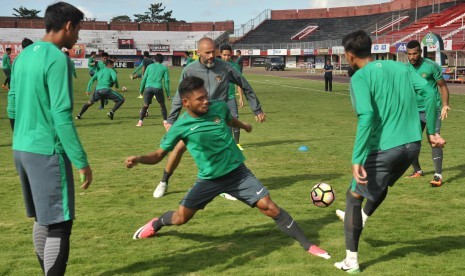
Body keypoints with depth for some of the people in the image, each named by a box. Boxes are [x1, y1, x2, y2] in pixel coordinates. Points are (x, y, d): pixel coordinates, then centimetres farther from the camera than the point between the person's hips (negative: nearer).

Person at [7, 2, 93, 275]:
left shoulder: (24, 55, 11)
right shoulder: (57, 59, -15)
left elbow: (12, 105, 18)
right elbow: (62, 116, -20)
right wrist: (82, 161, -17)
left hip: (21, 149, 9)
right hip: (47, 151, -9)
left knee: (42, 219, 18)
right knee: (59, 224, -4)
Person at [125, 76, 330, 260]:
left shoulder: (219, 107, -9)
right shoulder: (180, 127, -14)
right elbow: (158, 155, -7)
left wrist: (244, 126, 39)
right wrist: (137, 159, -26)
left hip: (238, 172, 1)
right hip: (209, 179, -1)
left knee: (269, 207, -7)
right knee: (181, 217, 0)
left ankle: (307, 245, 3)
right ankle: (156, 224, 36)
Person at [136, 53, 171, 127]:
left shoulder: (149, 66, 17)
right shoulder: (164, 68, 12)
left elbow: (144, 78, 12)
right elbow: (166, 80, 6)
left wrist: (141, 90, 16)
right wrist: (168, 94, 8)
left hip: (148, 88, 1)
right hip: (158, 88, -1)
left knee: (145, 105, 9)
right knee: (162, 105, 15)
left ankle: (140, 122, -2)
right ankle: (165, 121, 10)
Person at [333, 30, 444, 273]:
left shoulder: (360, 77, -11)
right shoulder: (400, 66, 9)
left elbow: (366, 117, -24)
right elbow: (429, 93, 4)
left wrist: (357, 159, -25)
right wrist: (431, 132, 10)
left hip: (384, 148, -7)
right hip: (412, 144, 7)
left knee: (353, 196, 12)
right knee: (381, 184, 34)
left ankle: (351, 261, 15)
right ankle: (361, 219, 58)